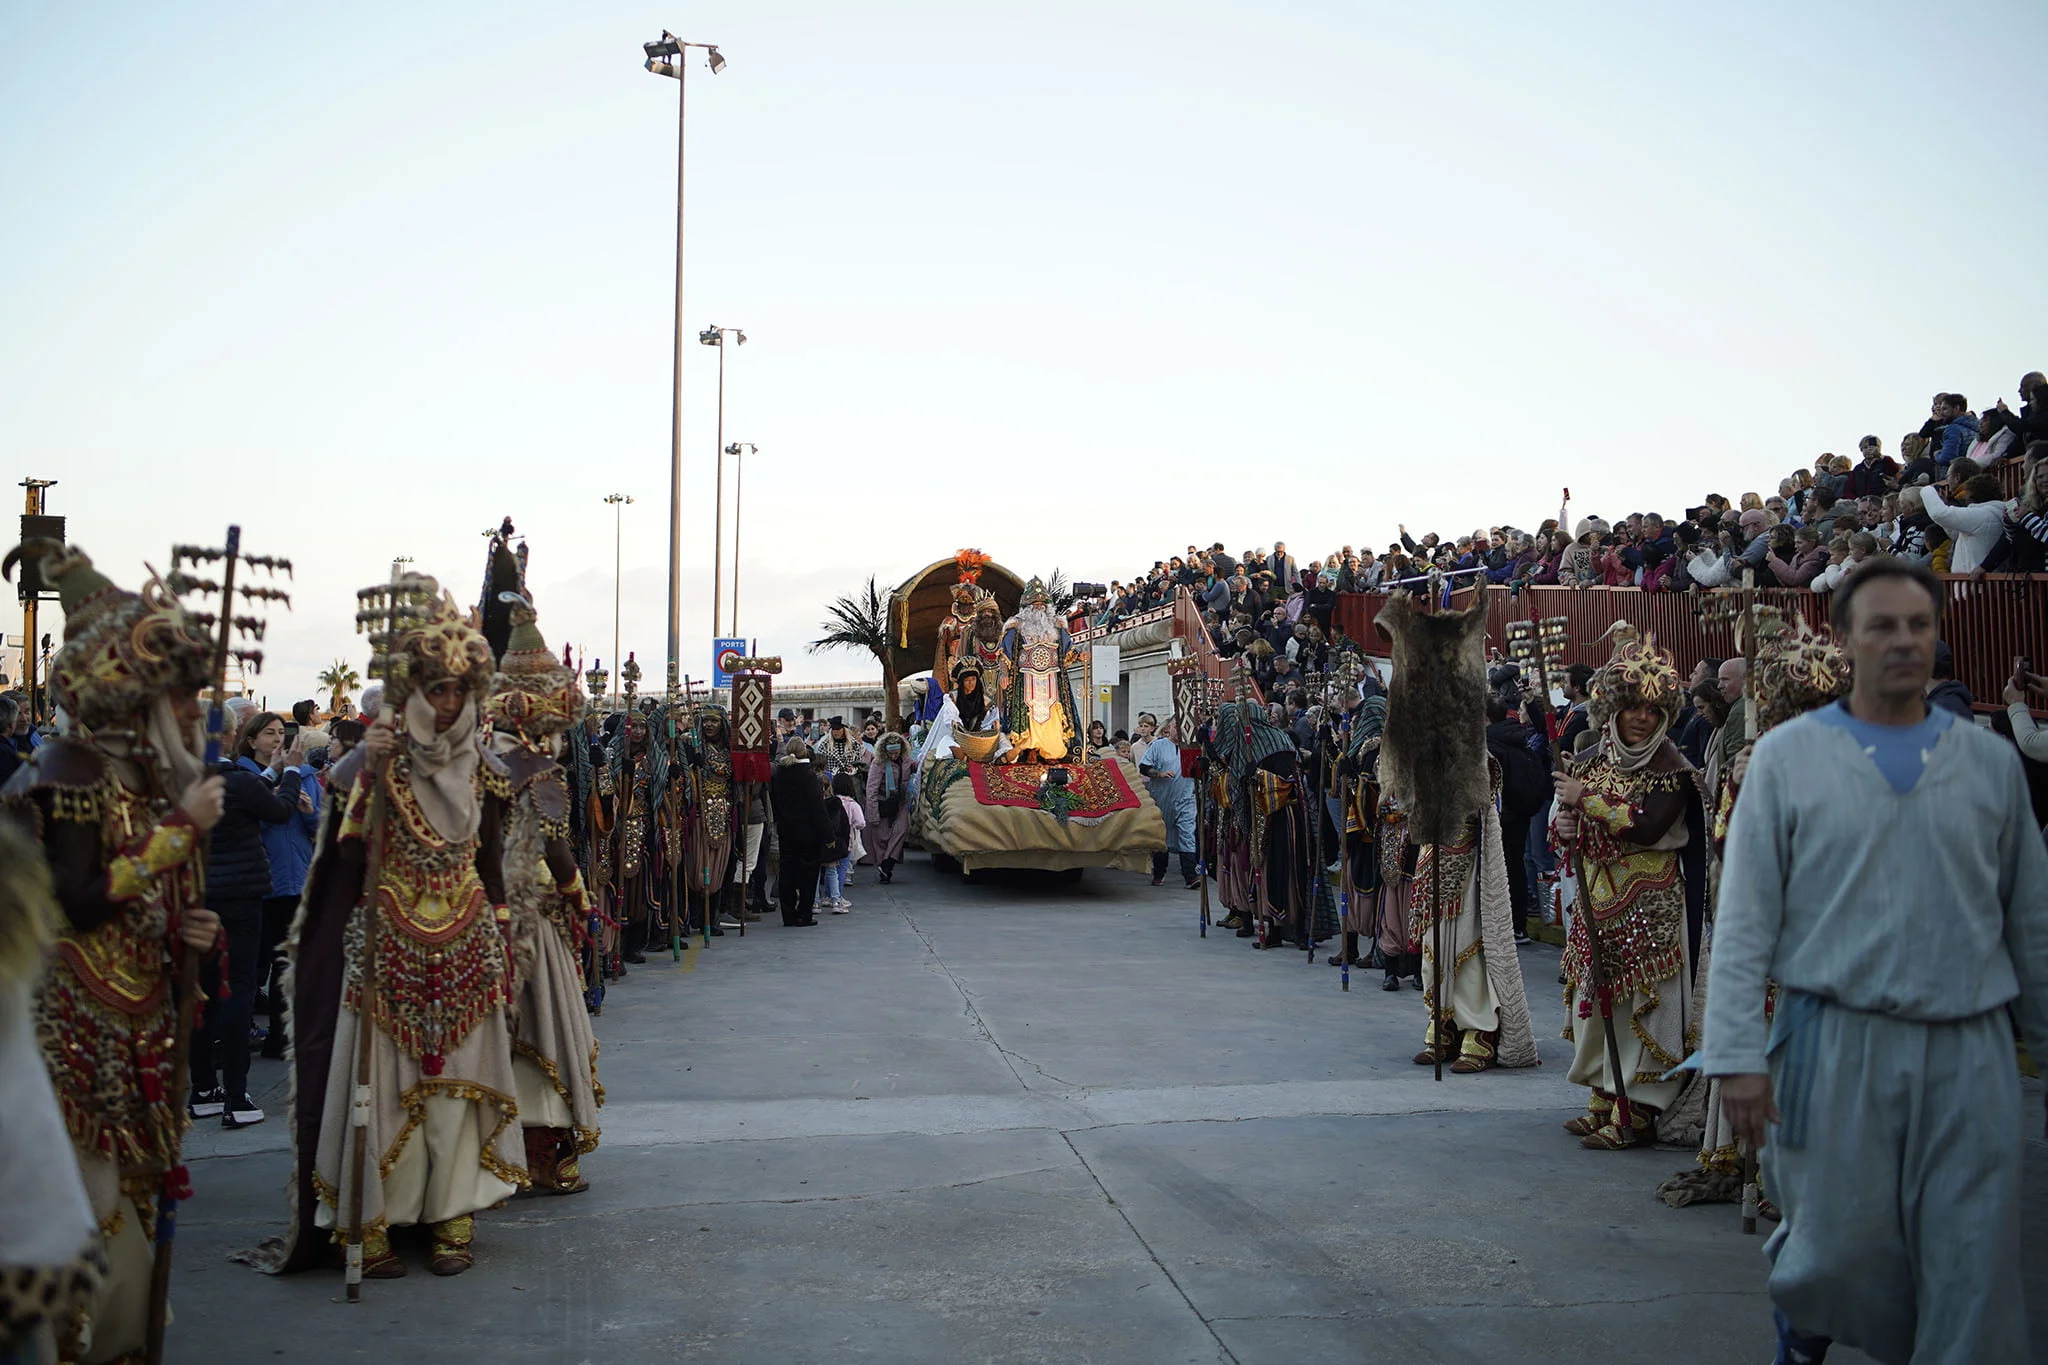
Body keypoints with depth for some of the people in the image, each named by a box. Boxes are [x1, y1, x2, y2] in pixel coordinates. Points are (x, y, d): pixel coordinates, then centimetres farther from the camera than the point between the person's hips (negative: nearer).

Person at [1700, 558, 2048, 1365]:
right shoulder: (1789, 756, 3)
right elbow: (1744, 918, -1)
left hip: (1970, 1049, 2)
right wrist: (1736, 1054, -8)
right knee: (1843, 1251, 4)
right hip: (1836, 1043, -2)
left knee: (1974, 1269, 0)